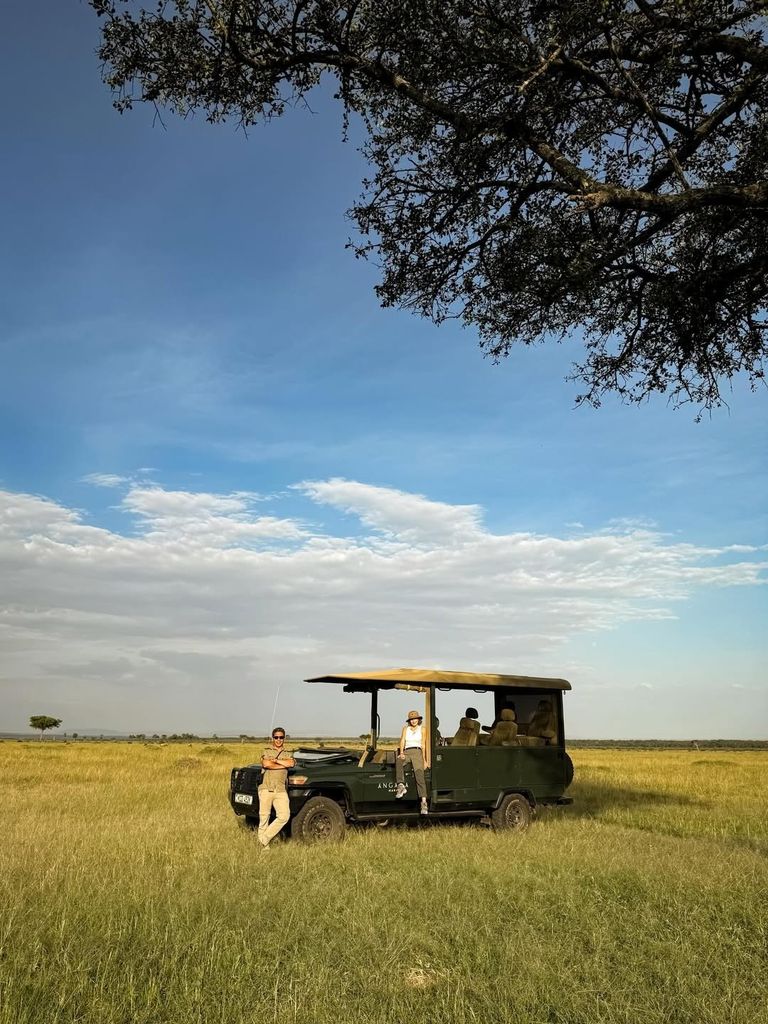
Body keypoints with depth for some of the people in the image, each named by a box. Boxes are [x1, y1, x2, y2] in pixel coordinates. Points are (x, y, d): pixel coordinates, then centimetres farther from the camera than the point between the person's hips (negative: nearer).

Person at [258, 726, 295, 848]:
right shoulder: (266, 752, 11)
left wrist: (274, 760, -5)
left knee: (284, 816, -12)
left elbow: (291, 763, -6)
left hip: (280, 790, 2)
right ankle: (263, 846, 11)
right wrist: (284, 765, -6)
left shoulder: (288, 754, 17)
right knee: (264, 817, -1)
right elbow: (265, 764, -10)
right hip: (266, 789, -2)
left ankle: (265, 839, 0)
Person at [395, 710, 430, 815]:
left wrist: (424, 760, 1)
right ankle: (401, 785, -44)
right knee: (398, 761, -35)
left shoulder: (422, 729, 13)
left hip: (417, 752, -2)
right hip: (406, 752, 2)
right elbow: (402, 741, 7)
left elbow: (423, 745, 10)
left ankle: (424, 801, -35)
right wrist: (401, 753, -12)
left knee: (419, 774, -25)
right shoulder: (405, 729, 17)